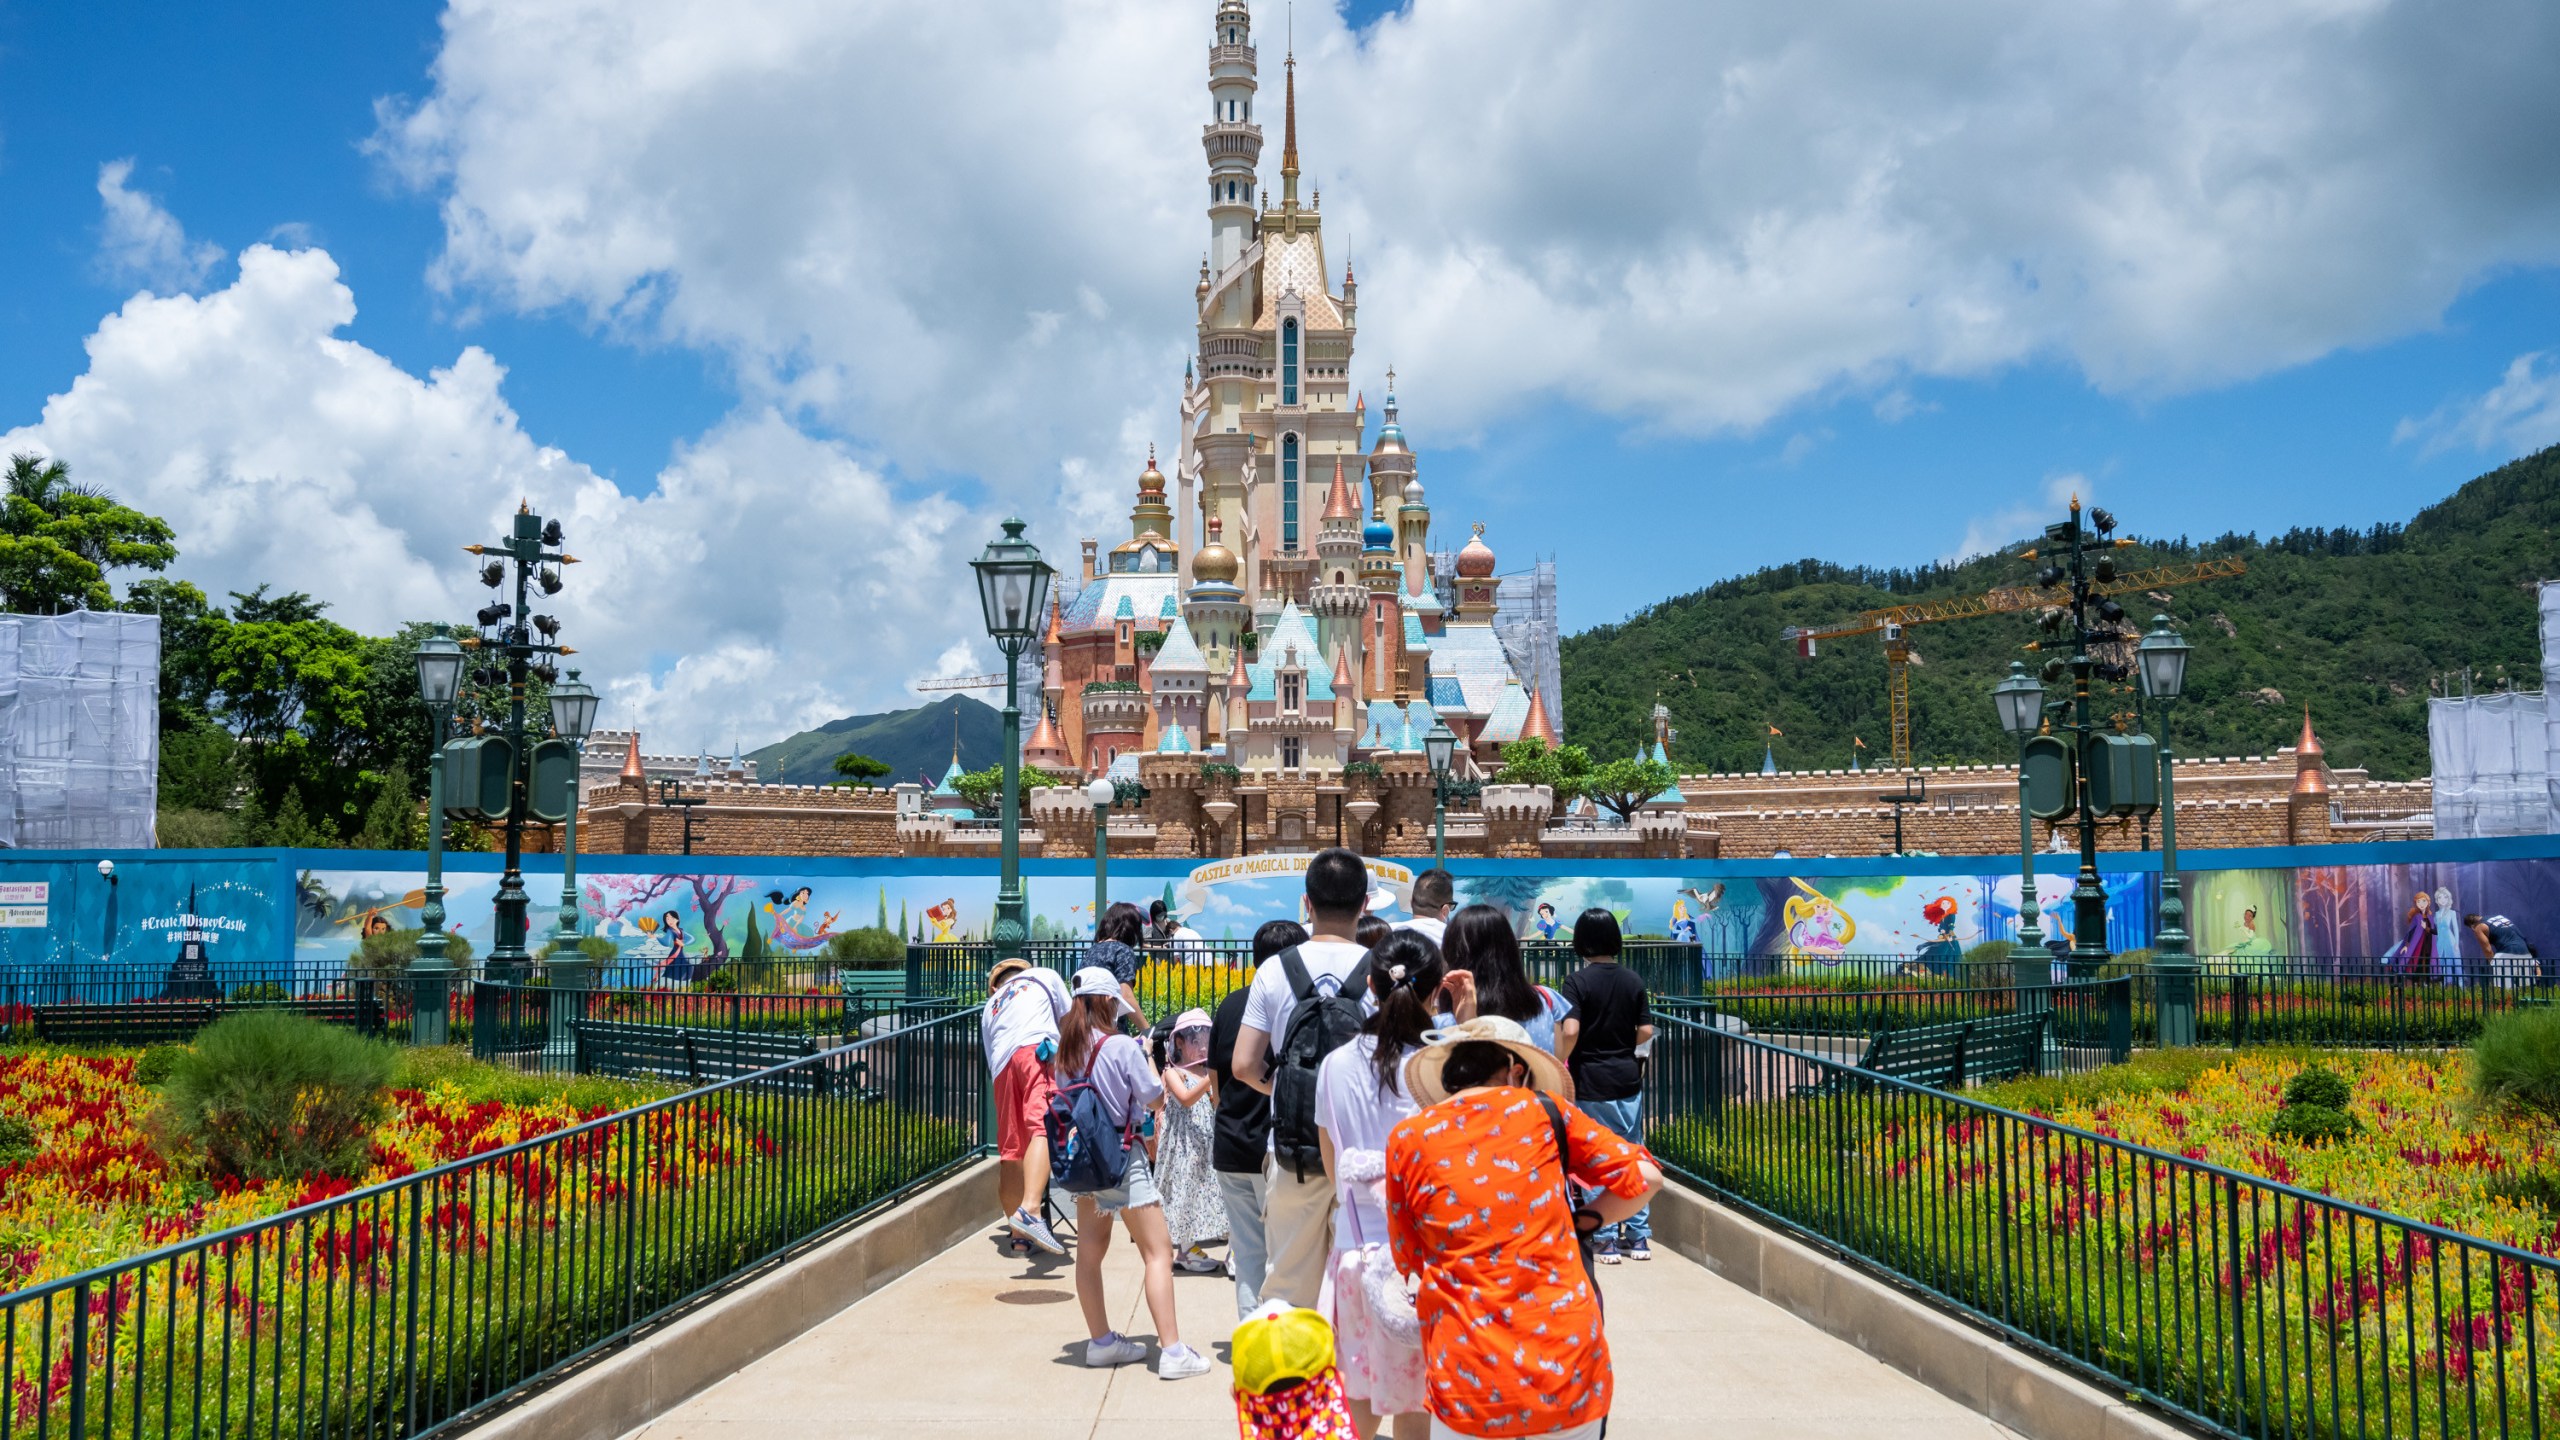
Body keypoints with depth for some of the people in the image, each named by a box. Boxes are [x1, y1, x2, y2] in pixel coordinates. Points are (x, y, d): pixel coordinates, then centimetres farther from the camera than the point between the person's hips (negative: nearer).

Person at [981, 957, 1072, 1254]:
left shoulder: (990, 1006, 38)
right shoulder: (1044, 976, 31)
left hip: (1002, 1065, 5)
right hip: (1037, 1049, -5)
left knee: (1010, 1150, 12)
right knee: (1044, 1128, -23)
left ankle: (1019, 1233, 21)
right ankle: (1030, 1210, -44)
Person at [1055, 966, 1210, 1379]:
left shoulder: (1065, 1049, 3)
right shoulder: (1122, 1046, -15)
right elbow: (1155, 1097, -9)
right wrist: (1148, 1056, 7)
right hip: (1123, 1158, -7)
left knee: (1089, 1251, 14)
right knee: (1158, 1252, -4)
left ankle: (1101, 1341, 24)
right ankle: (1172, 1351, -8)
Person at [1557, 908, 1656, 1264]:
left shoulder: (1578, 981, -10)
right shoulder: (1633, 980, 2)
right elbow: (1646, 1030, 2)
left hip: (1591, 1082, -4)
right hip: (1628, 1077, 4)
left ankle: (1606, 1239, 7)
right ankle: (1639, 1236, 16)